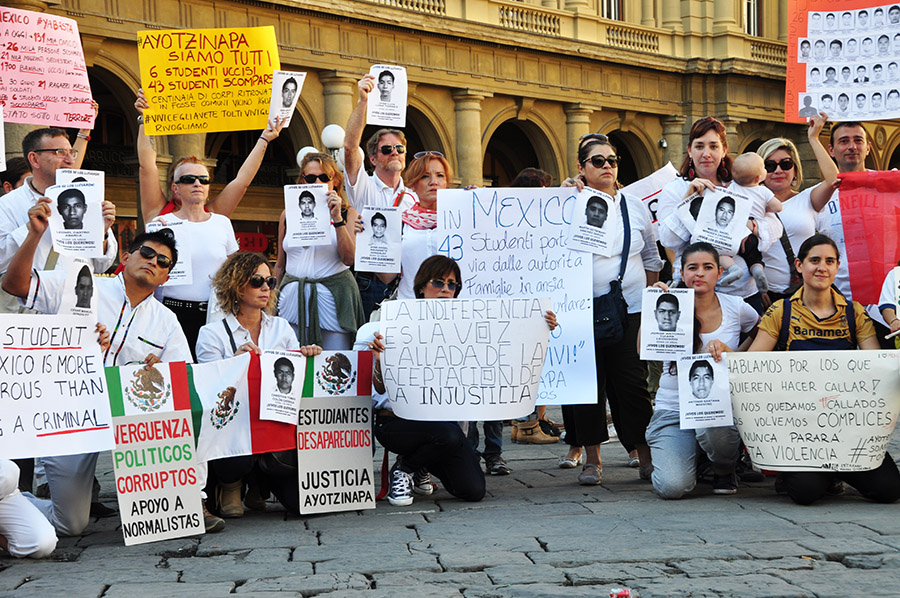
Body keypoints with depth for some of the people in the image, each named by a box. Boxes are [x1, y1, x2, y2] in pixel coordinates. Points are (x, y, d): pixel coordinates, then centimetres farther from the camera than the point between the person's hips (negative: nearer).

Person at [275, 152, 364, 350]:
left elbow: (349, 259, -9)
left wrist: (337, 218, -14)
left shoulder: (348, 214, 5)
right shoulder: (289, 215, 11)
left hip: (333, 298, -2)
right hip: (293, 297, 2)